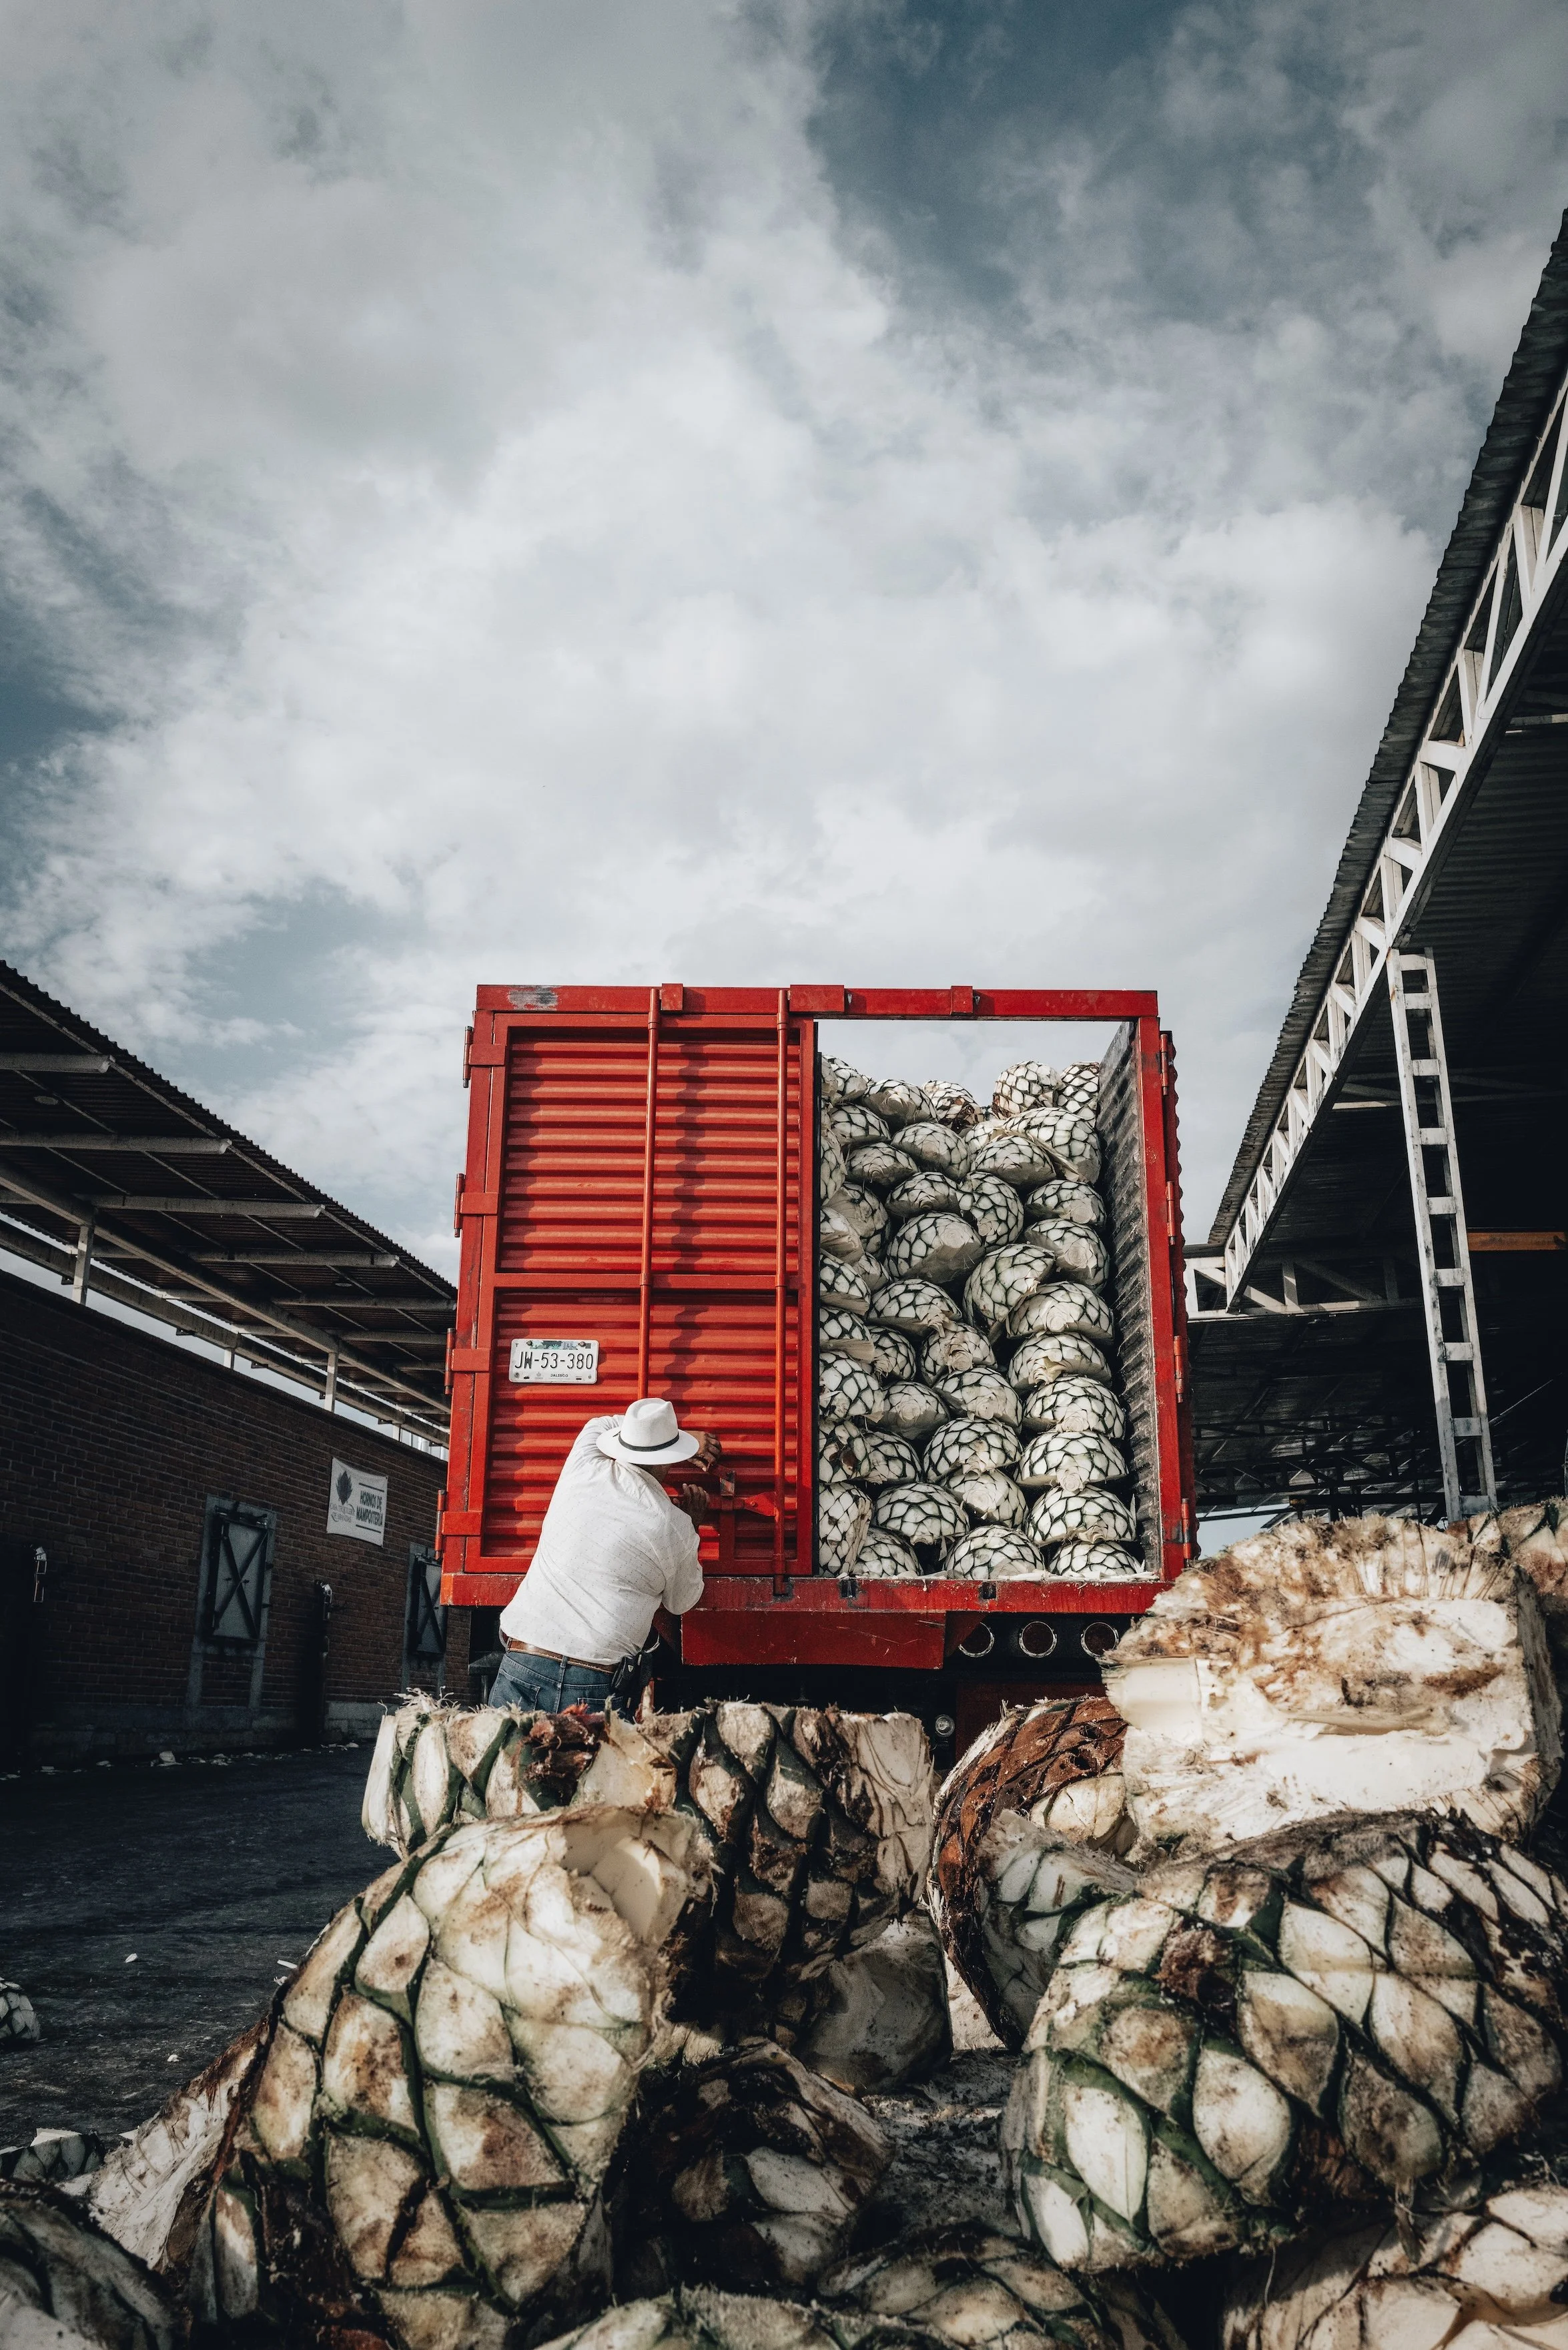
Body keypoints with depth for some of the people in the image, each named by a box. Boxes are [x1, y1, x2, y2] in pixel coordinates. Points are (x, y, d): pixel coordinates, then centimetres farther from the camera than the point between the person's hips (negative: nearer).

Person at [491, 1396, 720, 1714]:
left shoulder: (582, 1469, 4)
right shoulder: (675, 1527, -2)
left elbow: (603, 1424, 31)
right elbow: (681, 1603, 19)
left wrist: (684, 1436, 34)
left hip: (520, 1667, 3)